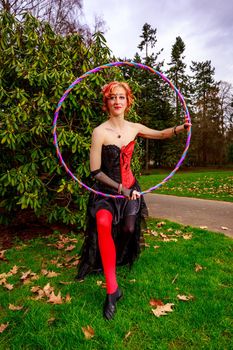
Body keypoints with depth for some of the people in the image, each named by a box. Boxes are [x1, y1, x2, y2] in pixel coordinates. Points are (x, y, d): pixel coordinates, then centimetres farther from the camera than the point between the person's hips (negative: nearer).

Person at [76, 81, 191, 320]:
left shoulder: (135, 128, -1)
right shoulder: (100, 132, -15)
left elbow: (161, 134, 14)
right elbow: (95, 171, -14)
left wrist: (180, 128, -5)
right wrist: (120, 189, -15)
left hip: (130, 187, 5)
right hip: (106, 189, -4)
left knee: (129, 229, 1)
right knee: (103, 224, -30)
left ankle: (119, 261, 39)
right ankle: (112, 290, -20)